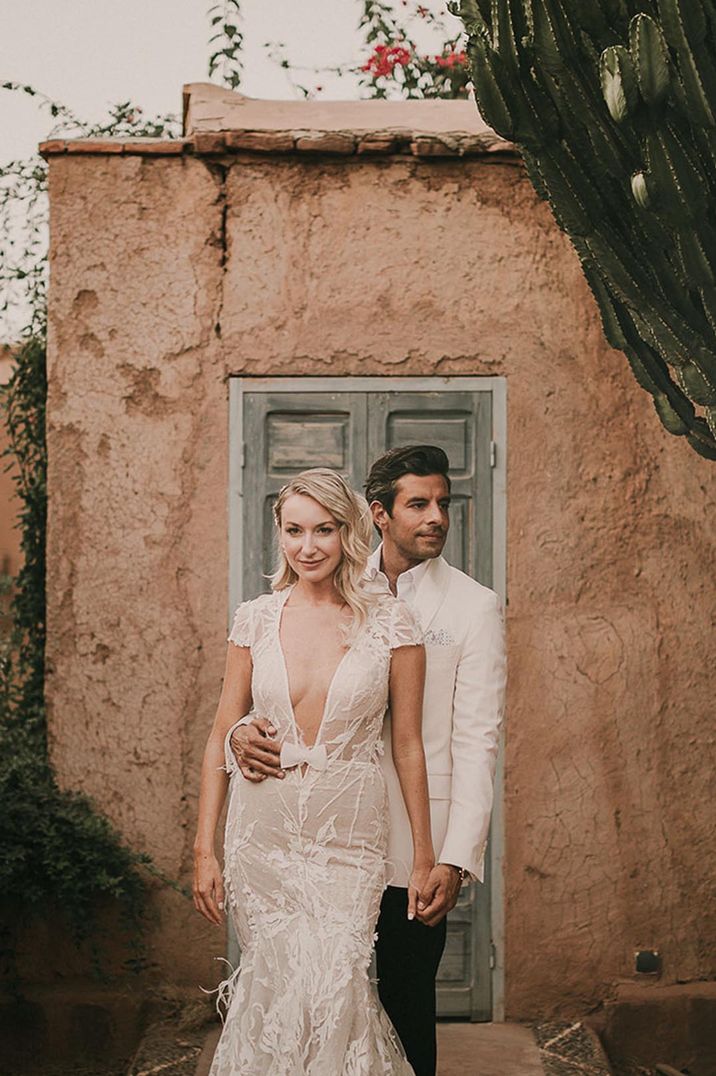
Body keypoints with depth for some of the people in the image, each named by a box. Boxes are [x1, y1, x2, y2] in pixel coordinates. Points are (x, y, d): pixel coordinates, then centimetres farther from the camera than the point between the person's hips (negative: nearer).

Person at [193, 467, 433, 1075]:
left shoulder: (390, 621, -3)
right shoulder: (256, 619, 3)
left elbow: (408, 745, 1)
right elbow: (222, 736, 7)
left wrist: (424, 859, 2)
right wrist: (204, 850, 4)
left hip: (349, 838, -2)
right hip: (263, 835, 2)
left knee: (330, 988, -13)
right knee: (277, 989, 2)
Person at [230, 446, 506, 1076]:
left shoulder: (475, 607, -1)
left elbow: (477, 741, -6)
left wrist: (456, 859, -14)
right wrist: (245, 730, -16)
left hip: (415, 849, -2)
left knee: (408, 1005, 7)